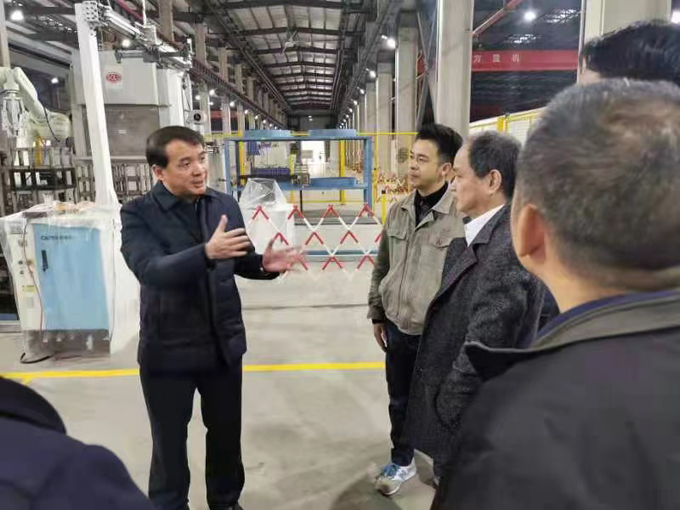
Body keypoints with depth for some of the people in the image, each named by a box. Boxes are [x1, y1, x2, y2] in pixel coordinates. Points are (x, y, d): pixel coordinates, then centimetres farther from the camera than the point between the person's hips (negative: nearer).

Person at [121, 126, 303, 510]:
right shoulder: (139, 214, -13)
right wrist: (207, 252, -43)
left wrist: (265, 264, -15)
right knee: (170, 441, 17)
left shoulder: (226, 204, -1)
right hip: (169, 350, -3)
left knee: (227, 433, 21)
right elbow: (150, 270, -28)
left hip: (224, 343, 4)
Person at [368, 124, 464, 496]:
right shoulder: (398, 210, 2)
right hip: (397, 330, 5)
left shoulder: (463, 215, -17)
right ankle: (402, 462, 46)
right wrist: (377, 312, 13)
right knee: (399, 402, 21)